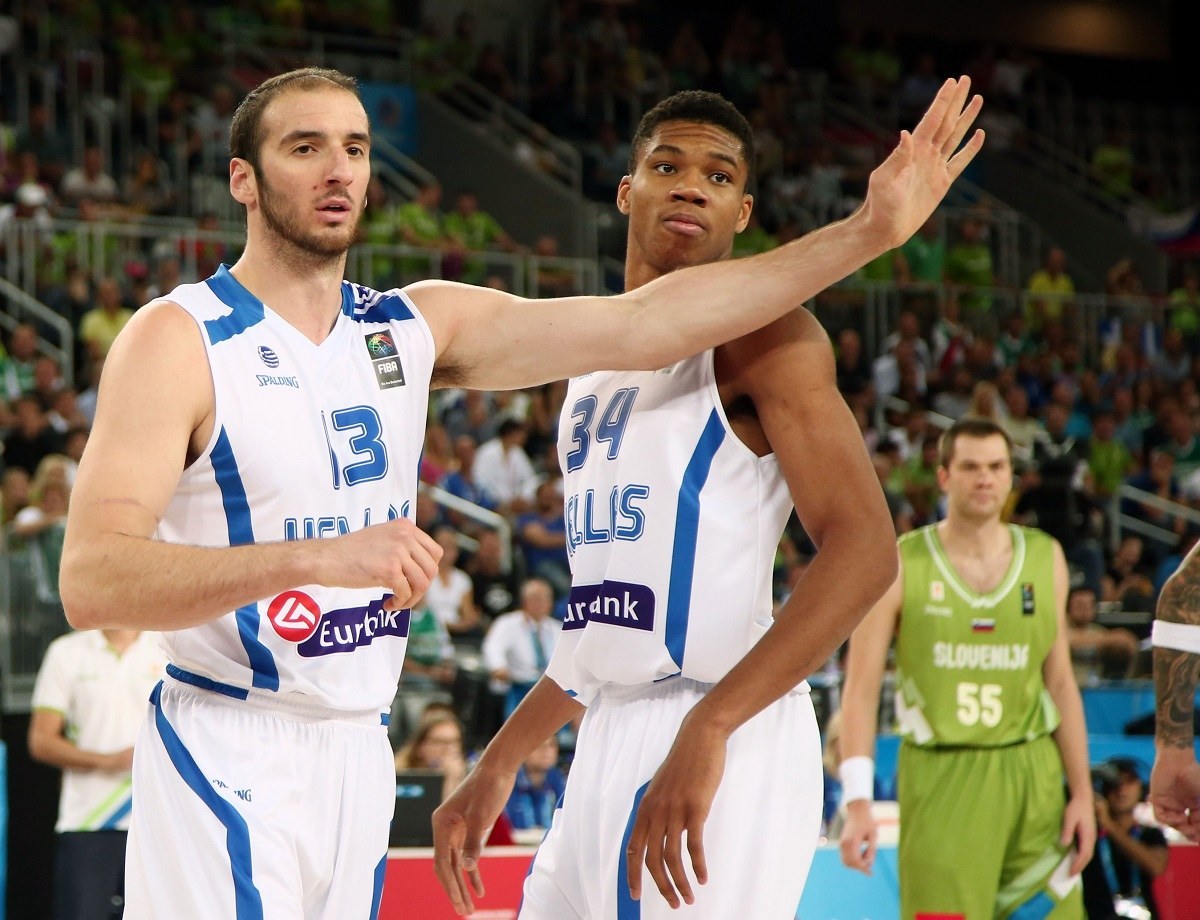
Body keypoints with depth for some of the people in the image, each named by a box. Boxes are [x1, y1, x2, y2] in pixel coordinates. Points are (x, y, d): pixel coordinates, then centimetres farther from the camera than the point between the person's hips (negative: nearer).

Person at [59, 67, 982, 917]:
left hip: (359, 749, 6)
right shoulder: (178, 339, -10)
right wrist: (316, 557, -34)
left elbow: (644, 322, 0)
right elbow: (90, 582, -21)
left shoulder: (414, 327, 7)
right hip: (229, 760, -6)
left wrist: (864, 234, -7)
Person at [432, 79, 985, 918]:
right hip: (609, 736, 8)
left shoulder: (763, 331, -7)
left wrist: (710, 727, -28)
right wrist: (499, 764, 20)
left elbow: (862, 549, -19)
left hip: (720, 750, -8)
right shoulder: (594, 354, 18)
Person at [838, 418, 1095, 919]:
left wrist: (1082, 793, 8)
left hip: (1033, 777, 3)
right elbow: (861, 689, -4)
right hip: (940, 783, -3)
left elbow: (1060, 683, 13)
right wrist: (857, 802, -13)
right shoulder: (899, 566, -1)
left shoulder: (1045, 558, 10)